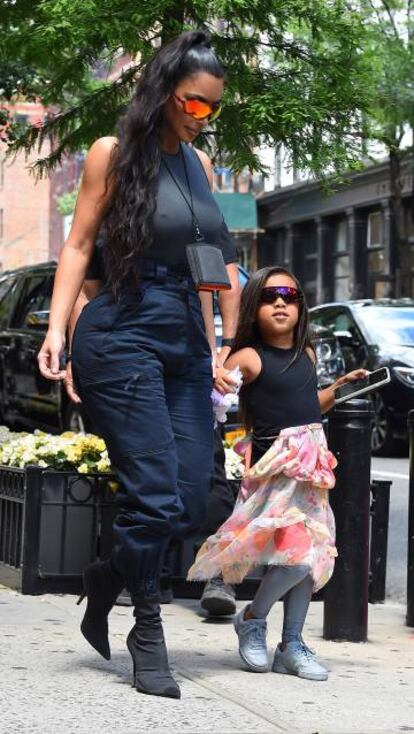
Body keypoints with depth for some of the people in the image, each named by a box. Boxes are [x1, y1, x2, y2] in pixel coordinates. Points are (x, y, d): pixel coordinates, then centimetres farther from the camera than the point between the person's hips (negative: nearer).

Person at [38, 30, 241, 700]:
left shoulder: (199, 164, 16)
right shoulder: (115, 153, -1)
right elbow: (79, 246, -2)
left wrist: (212, 350, 19)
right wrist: (58, 329, -13)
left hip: (186, 343, 6)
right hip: (124, 336, -6)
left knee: (191, 502, 0)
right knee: (155, 492, -10)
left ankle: (109, 577, 27)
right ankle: (148, 633, 6)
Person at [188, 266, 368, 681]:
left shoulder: (307, 355, 13)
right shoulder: (249, 357, -9)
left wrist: (340, 386, 15)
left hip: (311, 466, 8)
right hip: (275, 465, -7)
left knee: (311, 556, 8)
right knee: (296, 554, -16)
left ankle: (292, 646, 17)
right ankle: (252, 620, 9)